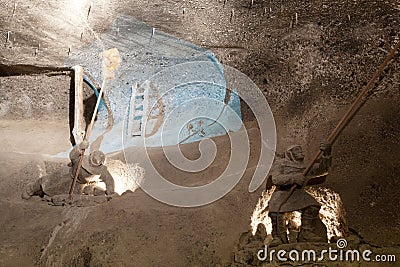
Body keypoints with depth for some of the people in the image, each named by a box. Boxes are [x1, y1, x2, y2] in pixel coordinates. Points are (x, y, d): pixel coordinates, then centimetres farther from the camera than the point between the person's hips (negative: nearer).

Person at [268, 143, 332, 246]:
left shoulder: (305, 168, 20)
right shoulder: (283, 165, 7)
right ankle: (279, 237, -15)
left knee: (312, 206, -23)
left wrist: (326, 154, -10)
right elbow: (276, 179, -11)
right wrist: (293, 178, -21)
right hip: (282, 192, -3)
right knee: (275, 210, -30)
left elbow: (321, 168, 5)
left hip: (298, 193, 4)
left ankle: (306, 234, -12)